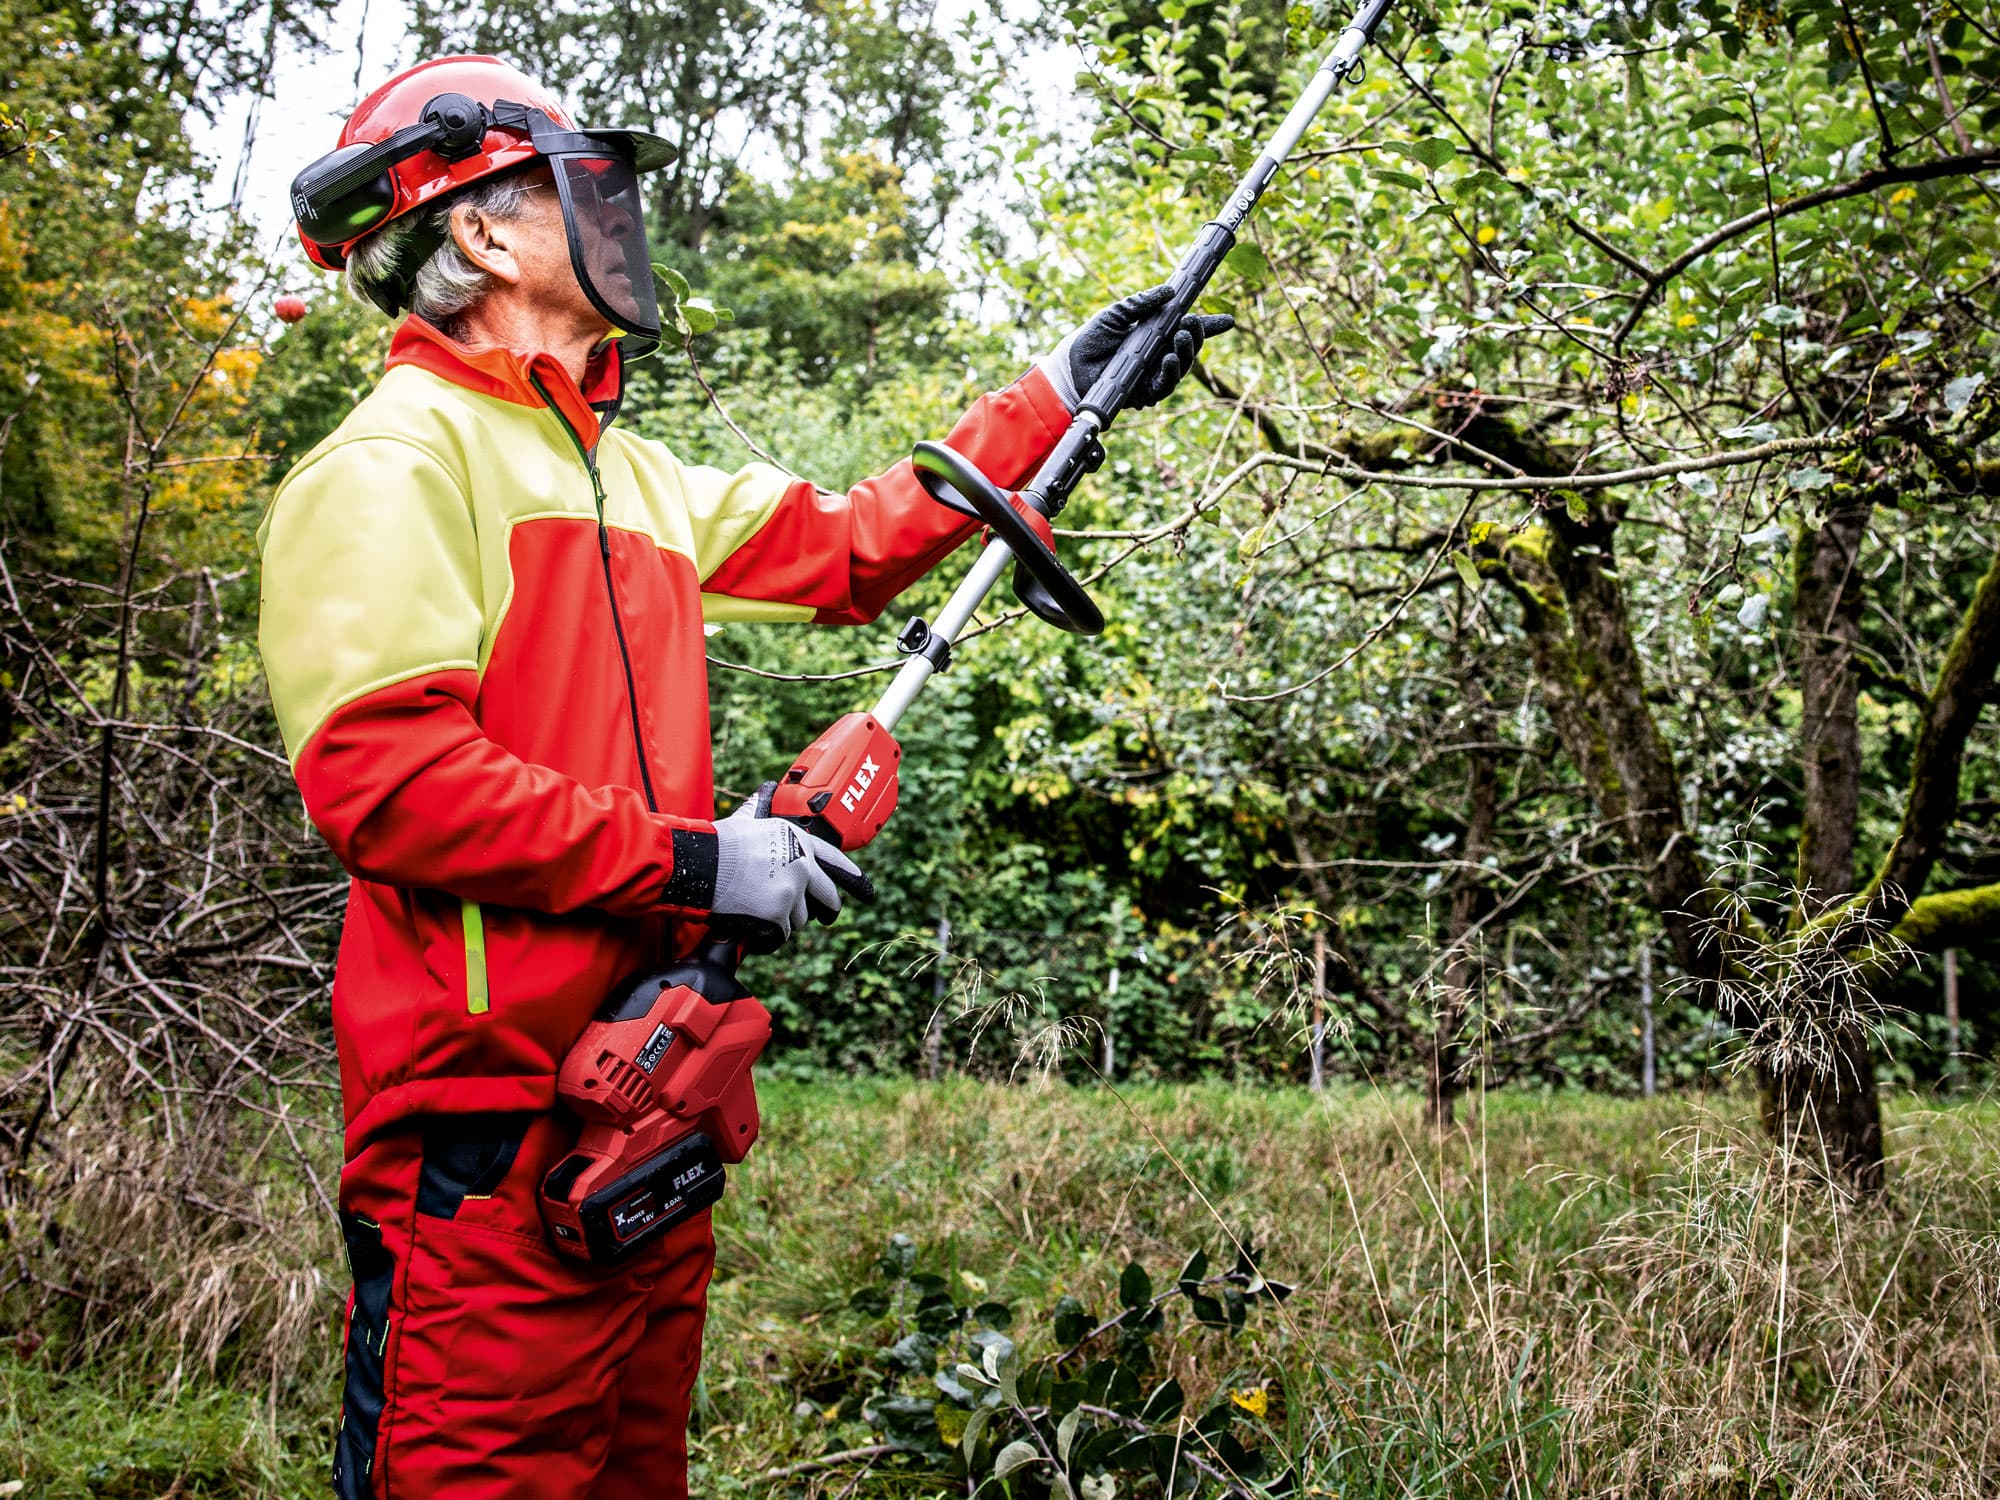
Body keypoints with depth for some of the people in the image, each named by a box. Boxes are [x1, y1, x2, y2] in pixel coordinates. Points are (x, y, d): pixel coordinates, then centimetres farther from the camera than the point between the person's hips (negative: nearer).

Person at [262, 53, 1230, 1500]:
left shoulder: (630, 475, 21)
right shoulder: (396, 460, -8)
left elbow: (841, 548, 26)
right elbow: (380, 776, -19)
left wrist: (1058, 393, 25)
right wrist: (693, 862, -17)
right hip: (492, 1111, -9)